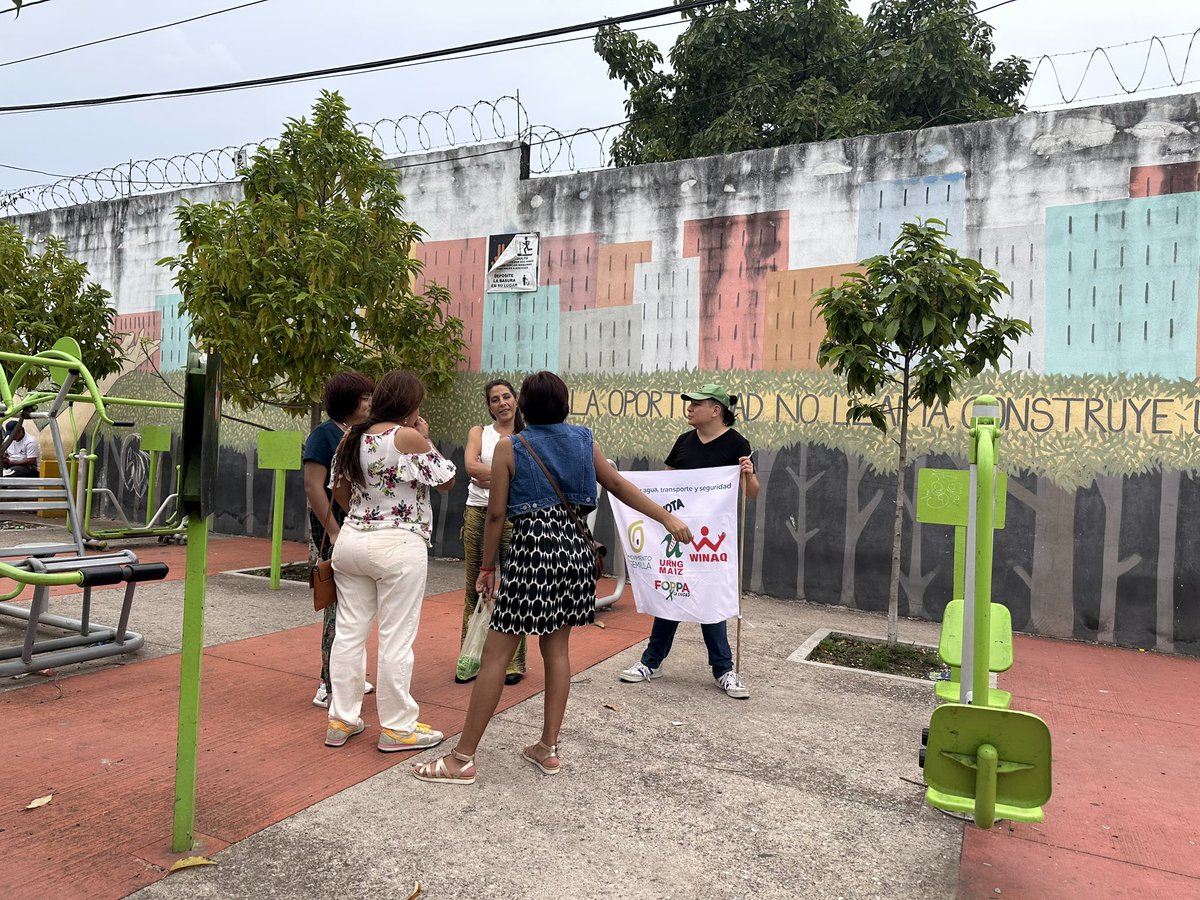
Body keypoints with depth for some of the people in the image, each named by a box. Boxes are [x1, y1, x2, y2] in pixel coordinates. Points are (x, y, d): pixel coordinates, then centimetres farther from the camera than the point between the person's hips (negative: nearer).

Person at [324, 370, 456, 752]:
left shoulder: (353, 437, 8)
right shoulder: (407, 437, -13)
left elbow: (339, 489, 16)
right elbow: (447, 480, -5)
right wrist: (426, 440, 2)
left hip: (351, 541, 7)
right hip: (398, 547, -7)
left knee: (349, 631, 12)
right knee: (396, 639, 1)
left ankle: (341, 720, 21)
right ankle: (397, 728, 11)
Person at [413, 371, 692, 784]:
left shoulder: (509, 447, -2)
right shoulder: (583, 441, 8)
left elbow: (496, 514, -4)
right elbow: (621, 487, 9)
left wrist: (488, 567, 6)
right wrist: (669, 519, 16)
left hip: (533, 551, -5)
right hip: (576, 550, 5)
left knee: (495, 654, 0)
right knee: (557, 648, 15)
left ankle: (462, 758, 6)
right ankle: (548, 748, 22)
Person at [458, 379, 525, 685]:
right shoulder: (479, 433, 10)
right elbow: (471, 466, -9)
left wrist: (489, 476, -10)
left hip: (513, 515, -1)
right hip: (478, 513, 1)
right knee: (476, 588, 5)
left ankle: (514, 661, 11)